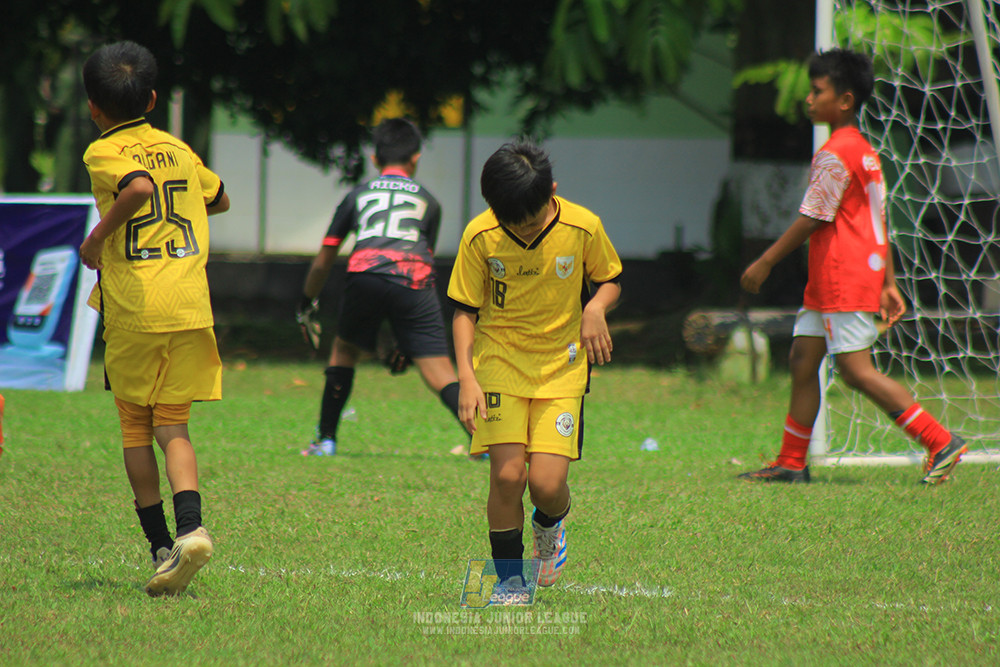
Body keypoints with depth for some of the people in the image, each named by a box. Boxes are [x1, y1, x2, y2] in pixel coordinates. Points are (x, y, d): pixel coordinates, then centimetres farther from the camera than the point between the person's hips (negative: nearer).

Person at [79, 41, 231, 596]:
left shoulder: (104, 153, -3)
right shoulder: (178, 149, 14)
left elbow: (139, 186, -24)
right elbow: (219, 200, 29)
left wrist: (97, 237, -14)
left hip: (133, 308, -4)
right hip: (189, 304, 4)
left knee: (135, 429, 10)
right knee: (173, 426, 5)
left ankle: (160, 545, 7)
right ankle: (190, 526, -17)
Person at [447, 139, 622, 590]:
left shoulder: (583, 228, -10)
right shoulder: (480, 236, -11)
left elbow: (610, 280, 8)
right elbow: (465, 310, -2)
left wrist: (596, 307, -15)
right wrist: (466, 375, -13)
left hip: (562, 367, 0)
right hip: (500, 363, 0)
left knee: (547, 482, -12)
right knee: (507, 475, -14)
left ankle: (550, 525, 25)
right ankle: (509, 580, 4)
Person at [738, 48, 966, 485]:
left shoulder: (835, 155, -15)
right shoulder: (865, 151, 16)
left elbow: (810, 220, -15)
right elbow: (878, 222, 17)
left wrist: (764, 263, -8)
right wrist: (888, 284, 17)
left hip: (844, 280, -10)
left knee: (856, 370, -11)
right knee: (802, 359, 11)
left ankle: (941, 442, -13)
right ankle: (791, 464, 14)